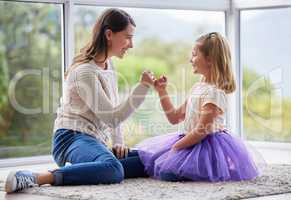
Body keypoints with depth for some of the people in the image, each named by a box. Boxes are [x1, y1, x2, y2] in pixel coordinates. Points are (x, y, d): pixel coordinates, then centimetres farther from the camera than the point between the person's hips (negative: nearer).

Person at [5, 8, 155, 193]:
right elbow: (111, 117, -13)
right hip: (72, 138, -9)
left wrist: (119, 142, 9)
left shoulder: (108, 65, 16)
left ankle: (80, 169, -12)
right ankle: (36, 178, -38)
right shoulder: (85, 72, -12)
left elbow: (114, 113, 24)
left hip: (95, 143, 9)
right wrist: (143, 87, -16)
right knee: (112, 168, -40)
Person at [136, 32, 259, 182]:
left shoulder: (214, 92, -18)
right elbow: (174, 118, 16)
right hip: (192, 141, 10)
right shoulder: (197, 87, 12)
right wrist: (162, 91, 9)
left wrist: (175, 148, -19)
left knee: (166, 171, -26)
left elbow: (202, 131, -22)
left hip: (209, 145, -10)